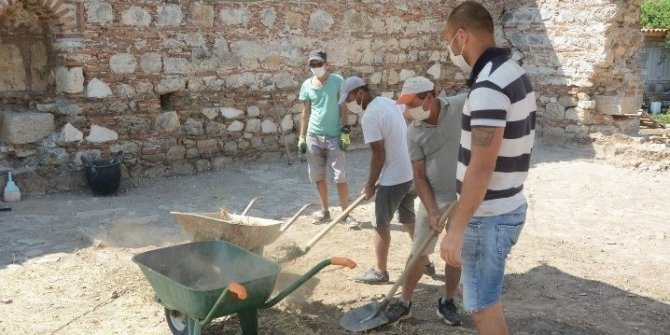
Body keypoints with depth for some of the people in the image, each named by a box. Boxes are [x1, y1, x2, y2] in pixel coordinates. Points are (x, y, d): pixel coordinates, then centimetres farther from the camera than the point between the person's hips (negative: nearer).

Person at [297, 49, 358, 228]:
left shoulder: (337, 81, -6)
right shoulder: (307, 85, 4)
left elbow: (344, 109, -4)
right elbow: (305, 112, 9)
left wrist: (345, 132, -10)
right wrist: (302, 137, 6)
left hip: (334, 136, -3)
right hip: (314, 136, 4)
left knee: (340, 177, -1)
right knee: (318, 177, 10)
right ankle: (324, 211, 23)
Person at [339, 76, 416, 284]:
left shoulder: (369, 116, -18)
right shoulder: (389, 103, 10)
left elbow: (379, 154, -19)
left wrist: (370, 184, -7)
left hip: (393, 179, -9)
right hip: (411, 173, 9)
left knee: (381, 225, 5)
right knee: (409, 219, 22)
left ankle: (380, 272, 14)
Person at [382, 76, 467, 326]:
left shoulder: (462, 105, -13)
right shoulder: (414, 132, -8)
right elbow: (419, 177, -6)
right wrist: (432, 211, -15)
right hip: (434, 199, 1)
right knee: (419, 254, 6)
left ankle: (447, 302, 29)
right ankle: (404, 302, 21)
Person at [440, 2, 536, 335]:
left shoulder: (489, 85, -23)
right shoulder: (513, 72, 9)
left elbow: (481, 167, -27)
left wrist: (455, 230, -24)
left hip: (488, 216, -10)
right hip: (505, 206, 10)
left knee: (483, 305, 3)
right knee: (484, 299, 23)